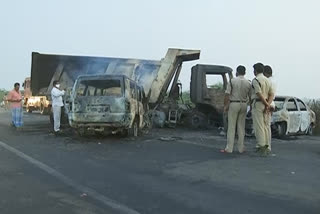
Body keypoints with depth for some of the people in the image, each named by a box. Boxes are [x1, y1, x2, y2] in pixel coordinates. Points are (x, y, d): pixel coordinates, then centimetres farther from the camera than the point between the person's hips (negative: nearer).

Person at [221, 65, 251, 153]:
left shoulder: (232, 81, -7)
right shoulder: (248, 83, 2)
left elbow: (227, 95, -9)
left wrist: (225, 105, -2)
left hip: (233, 104, -3)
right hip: (244, 104, 4)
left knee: (231, 126, -1)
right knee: (241, 126, 10)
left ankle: (229, 148, -1)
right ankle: (241, 148, 12)